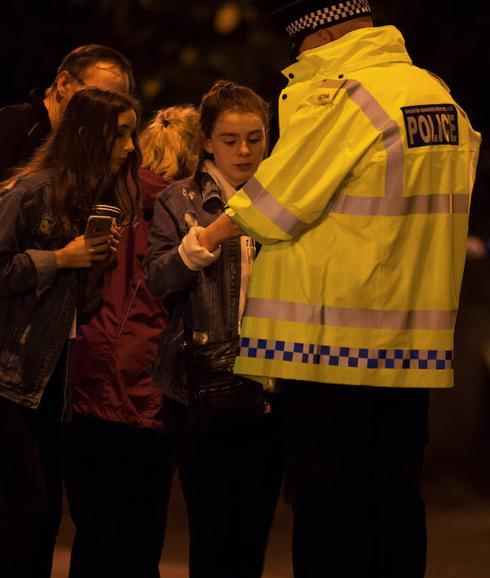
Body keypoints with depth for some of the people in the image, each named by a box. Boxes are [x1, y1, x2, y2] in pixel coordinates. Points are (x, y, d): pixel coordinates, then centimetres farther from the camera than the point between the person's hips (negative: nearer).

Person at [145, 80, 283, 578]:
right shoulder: (179, 201, 7)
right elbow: (155, 281, -4)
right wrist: (189, 252, -21)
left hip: (267, 385, 1)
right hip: (200, 384, -1)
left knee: (254, 526, 4)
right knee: (210, 525, -1)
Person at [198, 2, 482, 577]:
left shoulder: (338, 97, -13)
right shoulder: (439, 96, 9)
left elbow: (272, 204, -5)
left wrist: (208, 238, 11)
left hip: (334, 342, -7)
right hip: (415, 351, 7)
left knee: (328, 513, -2)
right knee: (396, 504, 11)